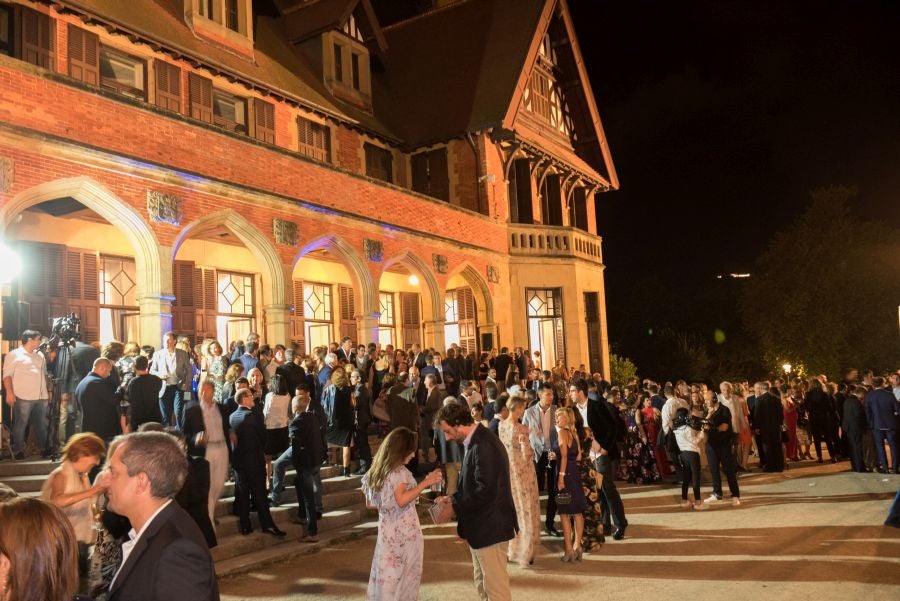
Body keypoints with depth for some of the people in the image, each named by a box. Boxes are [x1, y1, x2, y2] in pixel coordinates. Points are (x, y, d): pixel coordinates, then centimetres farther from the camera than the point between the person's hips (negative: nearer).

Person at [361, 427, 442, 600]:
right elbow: (402, 500, -27)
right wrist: (425, 483, -25)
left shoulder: (377, 470, 8)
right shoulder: (399, 471, -15)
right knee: (405, 576, 5)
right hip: (405, 532, -7)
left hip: (387, 531, 7)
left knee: (387, 575, 12)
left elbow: (370, 503, 14)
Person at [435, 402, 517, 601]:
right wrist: (453, 499, 4)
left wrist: (455, 508, -16)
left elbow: (486, 491, -27)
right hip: (481, 526, 10)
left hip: (490, 527, -10)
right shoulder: (476, 442, 9)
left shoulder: (484, 446, -23)